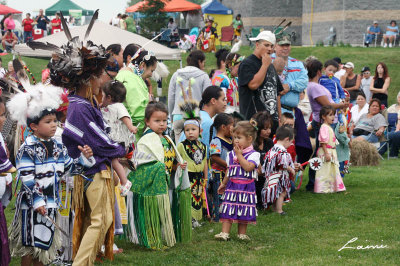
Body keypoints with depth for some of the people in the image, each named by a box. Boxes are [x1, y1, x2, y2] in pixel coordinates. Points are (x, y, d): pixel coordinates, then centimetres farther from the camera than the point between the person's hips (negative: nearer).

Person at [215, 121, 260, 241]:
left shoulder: (253, 154, -6)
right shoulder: (231, 154, 11)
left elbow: (248, 167, -22)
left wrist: (239, 155, -15)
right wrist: (224, 184, 21)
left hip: (246, 187, -3)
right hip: (232, 186, 4)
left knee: (243, 211, 4)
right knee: (228, 209, -3)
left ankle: (242, 233, 14)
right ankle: (224, 232, -3)